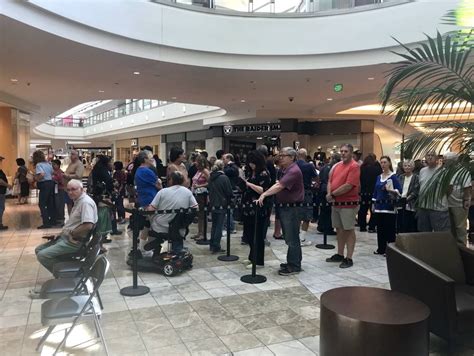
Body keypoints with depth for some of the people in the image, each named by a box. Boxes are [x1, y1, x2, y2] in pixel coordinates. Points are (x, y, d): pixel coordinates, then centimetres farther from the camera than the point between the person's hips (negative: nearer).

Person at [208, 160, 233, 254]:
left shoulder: (211, 177, 4)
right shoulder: (224, 178, -15)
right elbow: (229, 192, -11)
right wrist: (229, 201, 5)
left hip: (213, 204, 6)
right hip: (221, 205, -6)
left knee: (214, 225, 17)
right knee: (219, 226, 0)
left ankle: (212, 245, 23)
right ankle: (216, 247, 1)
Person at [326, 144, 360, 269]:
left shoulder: (354, 166, -12)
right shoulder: (336, 166, 12)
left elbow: (348, 186, -20)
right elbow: (330, 181, 11)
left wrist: (332, 194, -13)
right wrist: (329, 194, -9)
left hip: (348, 204, -7)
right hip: (335, 203, 7)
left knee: (349, 230, 0)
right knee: (339, 229, 15)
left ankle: (349, 258, 6)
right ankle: (340, 255, 26)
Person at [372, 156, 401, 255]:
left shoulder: (393, 176, -5)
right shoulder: (378, 177, 13)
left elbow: (399, 190, -13)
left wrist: (390, 190, -31)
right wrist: (374, 203, 12)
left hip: (389, 206, -6)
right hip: (379, 206, 6)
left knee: (389, 228, -4)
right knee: (380, 228, 10)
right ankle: (381, 249, 19)